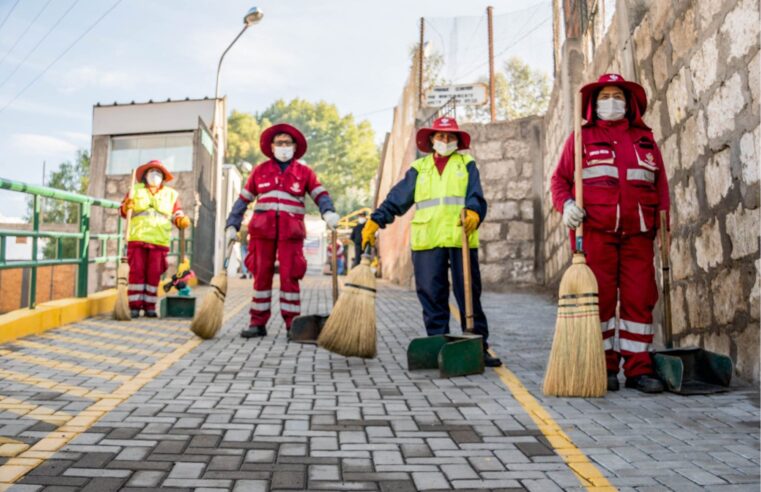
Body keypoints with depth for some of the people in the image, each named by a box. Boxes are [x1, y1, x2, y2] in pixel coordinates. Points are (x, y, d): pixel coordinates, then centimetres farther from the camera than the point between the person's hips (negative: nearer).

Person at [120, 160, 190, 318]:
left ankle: (149, 306, 7)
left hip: (159, 241, 0)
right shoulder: (136, 190, 15)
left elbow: (177, 213, 11)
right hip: (137, 239, 0)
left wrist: (182, 220, -12)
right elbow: (123, 211, 12)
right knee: (137, 271, -2)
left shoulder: (170, 194, 15)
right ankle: (134, 305, 2)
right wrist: (126, 207, -11)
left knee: (154, 274, 1)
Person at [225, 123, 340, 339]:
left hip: (290, 231, -1)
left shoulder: (304, 172, 9)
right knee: (261, 276, 4)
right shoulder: (260, 170, 13)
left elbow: (320, 195, 0)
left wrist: (328, 212, -21)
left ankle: (292, 324, 4)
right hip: (262, 229, 2)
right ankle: (258, 323, 12)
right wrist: (232, 224, 8)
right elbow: (243, 199, 15)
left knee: (289, 277, -3)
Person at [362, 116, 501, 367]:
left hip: (461, 239, -1)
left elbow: (475, 196, -1)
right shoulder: (419, 168, 19)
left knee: (469, 296, 2)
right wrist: (375, 220, 4)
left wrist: (473, 212, -23)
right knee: (432, 296, 2)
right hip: (427, 240, 2)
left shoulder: (467, 164, 14)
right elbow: (397, 199, 15)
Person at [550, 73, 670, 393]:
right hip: (595, 232, -2)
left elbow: (660, 185, 17)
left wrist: (665, 227, 9)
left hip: (638, 235, 3)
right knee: (599, 299, 0)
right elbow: (560, 178, 7)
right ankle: (604, 367, 9)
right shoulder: (581, 138, 12)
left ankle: (639, 368, 10)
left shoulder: (645, 140, 19)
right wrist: (566, 205, -13)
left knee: (640, 300, 1)